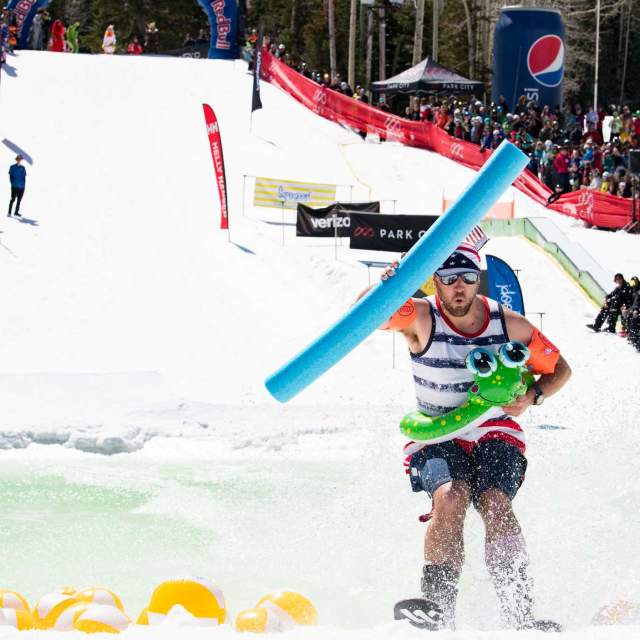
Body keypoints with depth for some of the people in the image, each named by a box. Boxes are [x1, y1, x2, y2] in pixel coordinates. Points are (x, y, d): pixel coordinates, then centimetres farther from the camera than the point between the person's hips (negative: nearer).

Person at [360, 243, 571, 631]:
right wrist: (387, 286, -50)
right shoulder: (420, 318, -12)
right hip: (437, 438, -1)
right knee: (450, 498, -30)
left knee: (495, 504, -25)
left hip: (495, 433, 1)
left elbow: (560, 369, 6)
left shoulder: (509, 324, -6)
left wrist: (533, 396, -15)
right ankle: (439, 608, -28)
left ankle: (521, 616, -27)